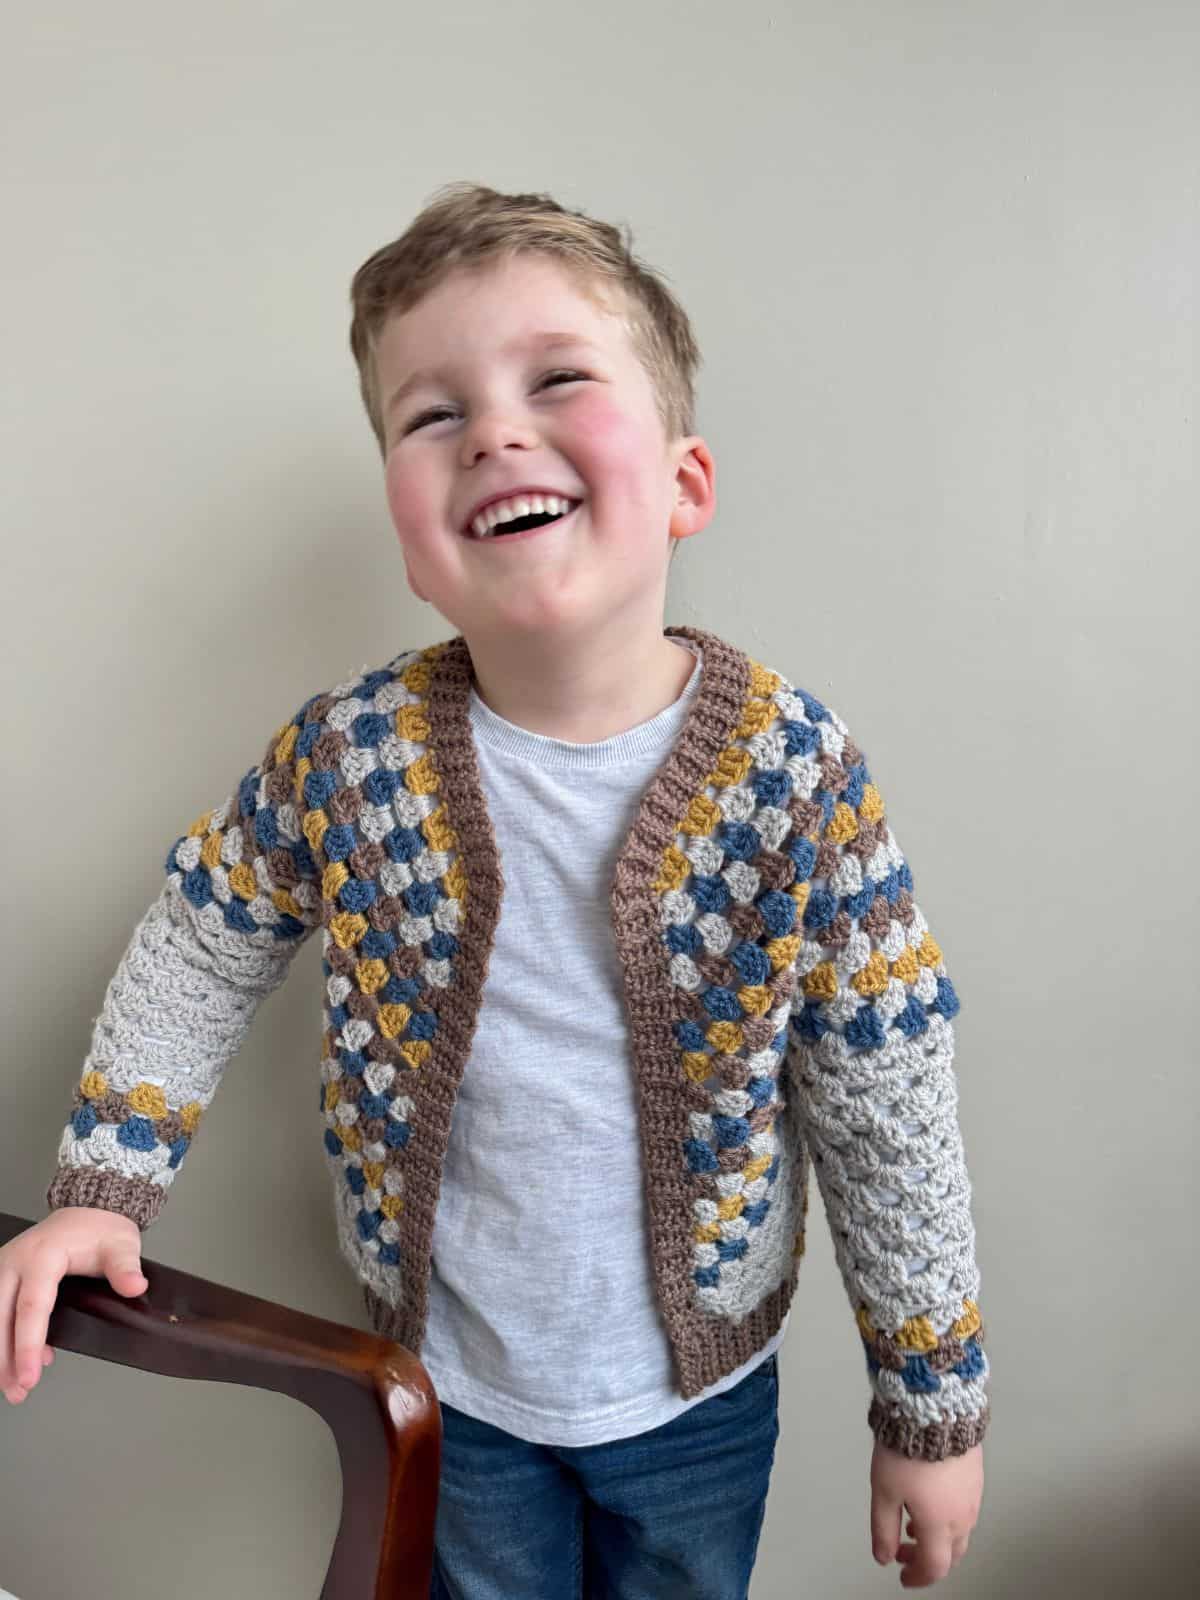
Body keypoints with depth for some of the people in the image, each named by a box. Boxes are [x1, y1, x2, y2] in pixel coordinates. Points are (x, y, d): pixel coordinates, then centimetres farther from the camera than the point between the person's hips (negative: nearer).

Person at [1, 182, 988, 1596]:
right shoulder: (344, 756, -18)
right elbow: (192, 959, 0)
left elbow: (891, 1120, -13)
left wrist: (934, 1407, -4)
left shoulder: (795, 771, -22)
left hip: (702, 1390, 0)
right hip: (450, 1383, 1)